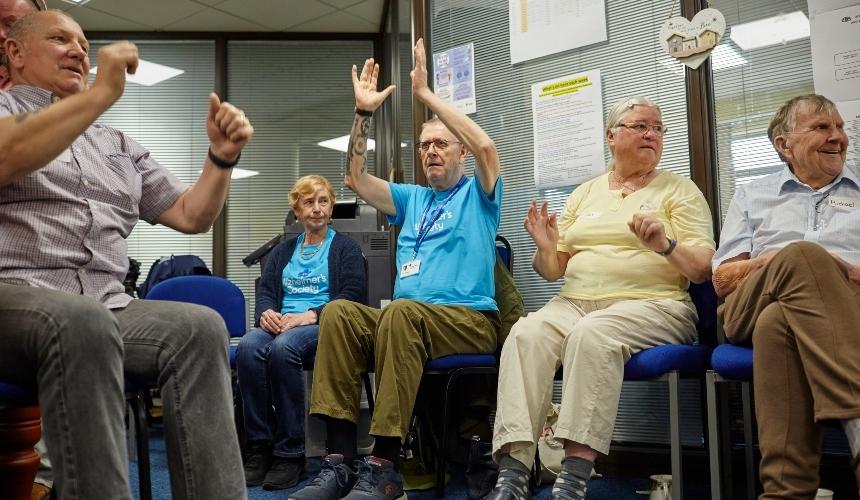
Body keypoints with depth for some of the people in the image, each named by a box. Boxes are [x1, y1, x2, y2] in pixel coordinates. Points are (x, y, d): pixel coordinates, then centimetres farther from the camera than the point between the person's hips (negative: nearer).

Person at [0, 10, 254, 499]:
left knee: (200, 326, -26)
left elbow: (191, 215, 23)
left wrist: (222, 156, 7)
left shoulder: (119, 145, 27)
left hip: (106, 305, 5)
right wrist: (102, 92, -14)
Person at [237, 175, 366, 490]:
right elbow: (265, 290, 15)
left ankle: (290, 453, -28)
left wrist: (311, 315, -18)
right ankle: (259, 448, -26)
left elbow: (352, 296, -4)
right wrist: (266, 312, -9)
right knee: (249, 345, -31)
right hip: (281, 324, 4)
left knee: (283, 346, -37)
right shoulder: (282, 251, 26)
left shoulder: (346, 248, 11)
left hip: (323, 326, -4)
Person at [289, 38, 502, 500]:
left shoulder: (477, 194, 10)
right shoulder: (413, 199, 25)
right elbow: (355, 178, 16)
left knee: (401, 311, -38)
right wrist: (363, 113, 6)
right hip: (407, 318, 5)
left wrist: (426, 94, -9)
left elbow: (486, 147, -11)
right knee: (339, 311, -24)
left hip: (470, 319, -5)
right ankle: (340, 459, -28)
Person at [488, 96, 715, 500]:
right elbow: (553, 271, 18)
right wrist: (546, 249, -6)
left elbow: (703, 269, 0)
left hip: (652, 304, -3)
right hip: (574, 302, 3)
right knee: (525, 333, -29)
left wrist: (665, 246, -20)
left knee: (592, 333, -36)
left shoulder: (679, 190, 9)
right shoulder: (584, 194, 19)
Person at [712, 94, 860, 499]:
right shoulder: (752, 195, 28)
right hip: (755, 307, 0)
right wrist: (781, 260, -5)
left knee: (777, 324, -40)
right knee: (801, 257, -38)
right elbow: (722, 279, 17)